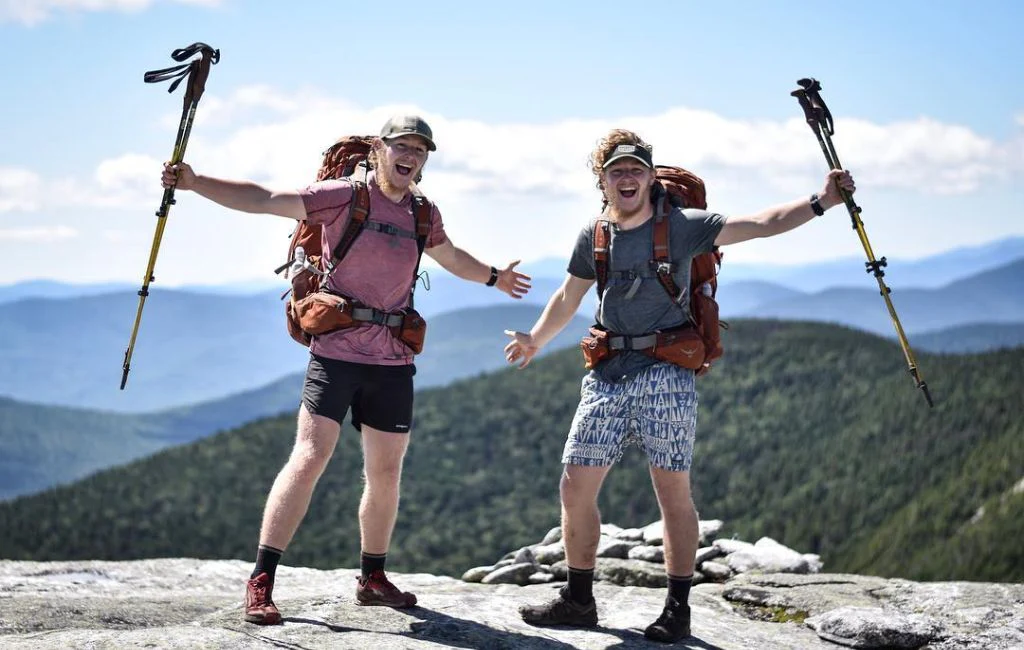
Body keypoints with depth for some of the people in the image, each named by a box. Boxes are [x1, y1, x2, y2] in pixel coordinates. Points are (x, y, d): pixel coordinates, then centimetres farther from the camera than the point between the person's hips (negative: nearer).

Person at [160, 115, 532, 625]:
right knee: (309, 458, -14)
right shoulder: (344, 196, -5)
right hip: (336, 353, -6)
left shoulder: (423, 214, 11)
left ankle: (372, 578, 27)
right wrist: (194, 182, -20)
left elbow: (451, 257, 33)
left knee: (386, 473, 12)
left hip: (393, 362, 6)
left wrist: (493, 277, 47)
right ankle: (261, 581, -10)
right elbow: (262, 200, -11)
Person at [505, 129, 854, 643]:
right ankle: (578, 601, 16)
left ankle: (678, 611, 7)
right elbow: (568, 297, 21)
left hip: (665, 373, -4)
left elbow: (762, 224, -7)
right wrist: (534, 339, 11)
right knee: (576, 485, 2)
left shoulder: (681, 227, -2)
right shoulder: (594, 236, 10)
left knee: (673, 492, -3)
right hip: (607, 376, 4)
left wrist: (820, 202, -17)